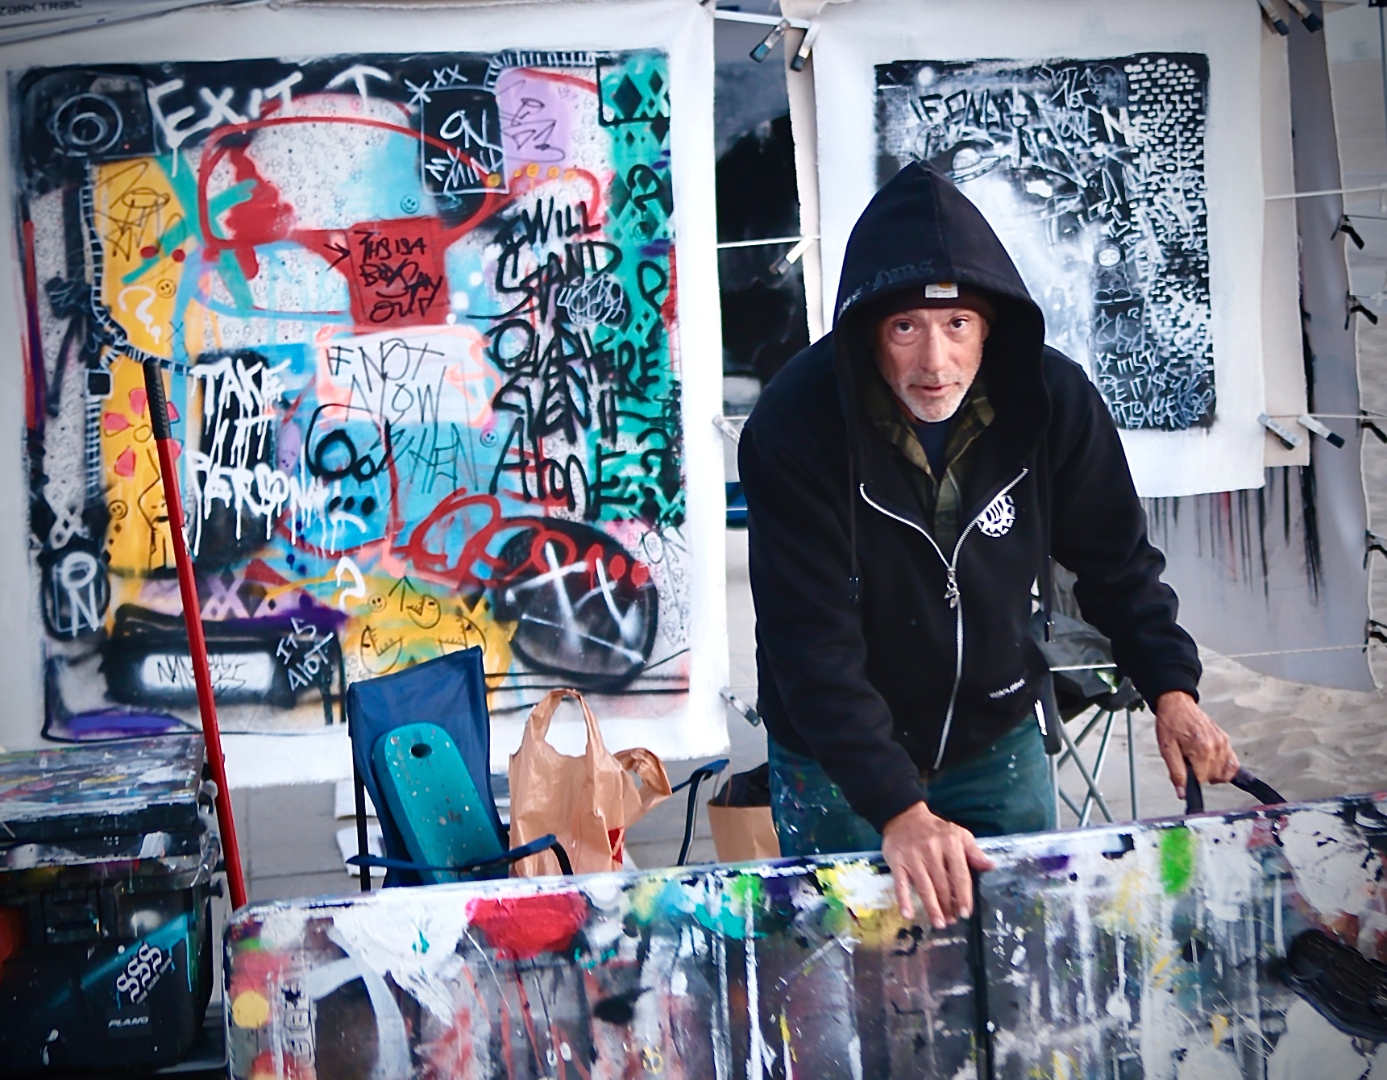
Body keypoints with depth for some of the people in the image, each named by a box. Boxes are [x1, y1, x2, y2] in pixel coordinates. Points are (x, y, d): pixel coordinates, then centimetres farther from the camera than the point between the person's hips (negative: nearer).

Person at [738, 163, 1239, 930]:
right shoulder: (795, 427, -27)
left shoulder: (1052, 399, -16)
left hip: (999, 745, 3)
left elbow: (1116, 562, -2)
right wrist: (897, 808, -36)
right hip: (838, 765, -3)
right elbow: (812, 643, -28)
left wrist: (1170, 689, -18)